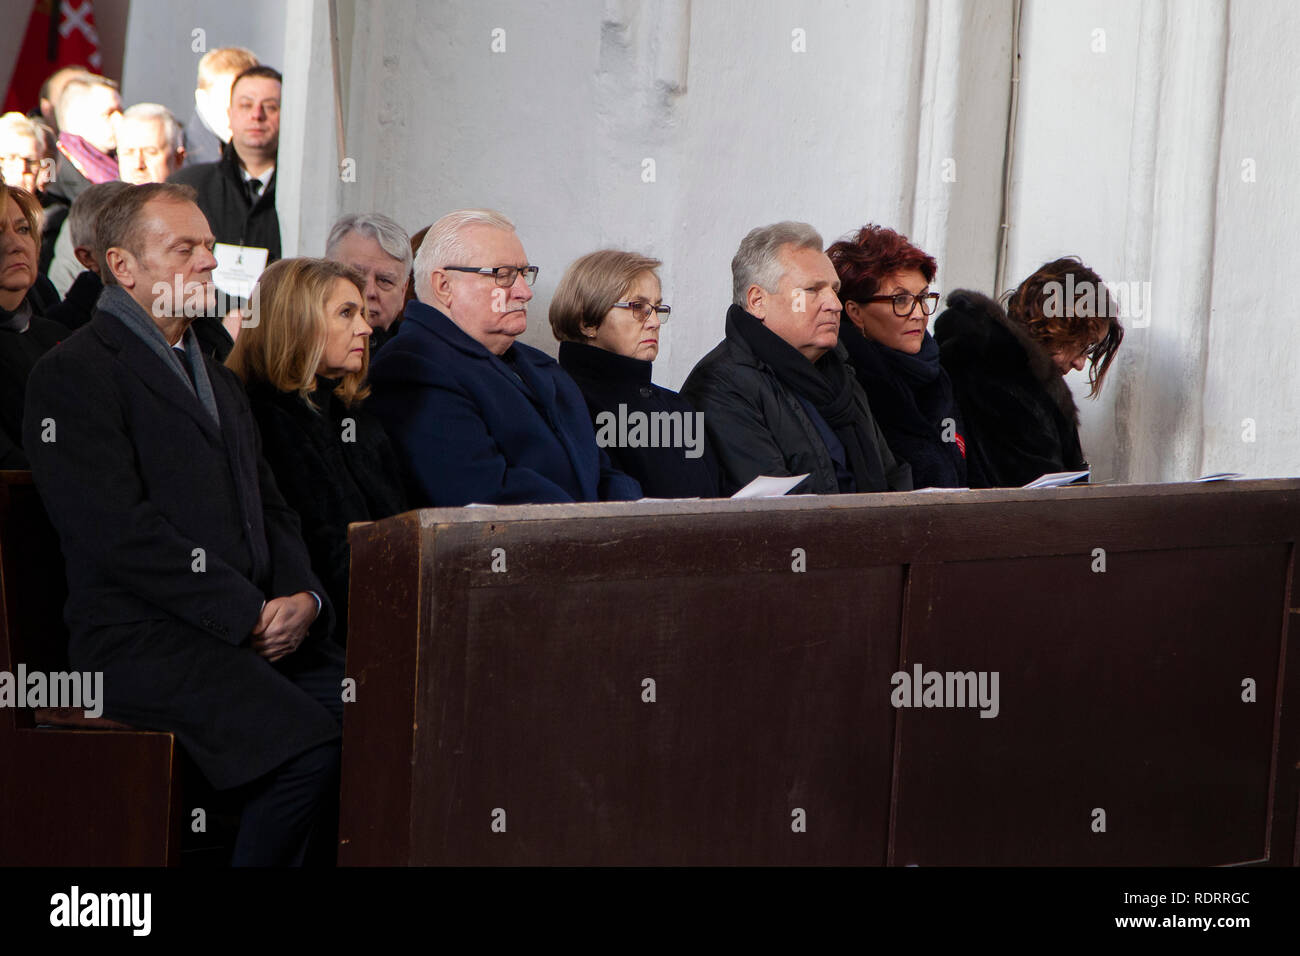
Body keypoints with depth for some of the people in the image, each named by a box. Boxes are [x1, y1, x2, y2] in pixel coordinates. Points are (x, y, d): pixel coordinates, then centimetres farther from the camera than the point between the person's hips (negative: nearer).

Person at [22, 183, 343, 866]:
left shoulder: (216, 379, 27)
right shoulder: (74, 375, -2)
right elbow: (121, 533, -12)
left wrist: (302, 595, 1)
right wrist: (249, 612, -14)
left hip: (263, 626, 8)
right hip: (143, 642, -8)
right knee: (309, 751, -29)